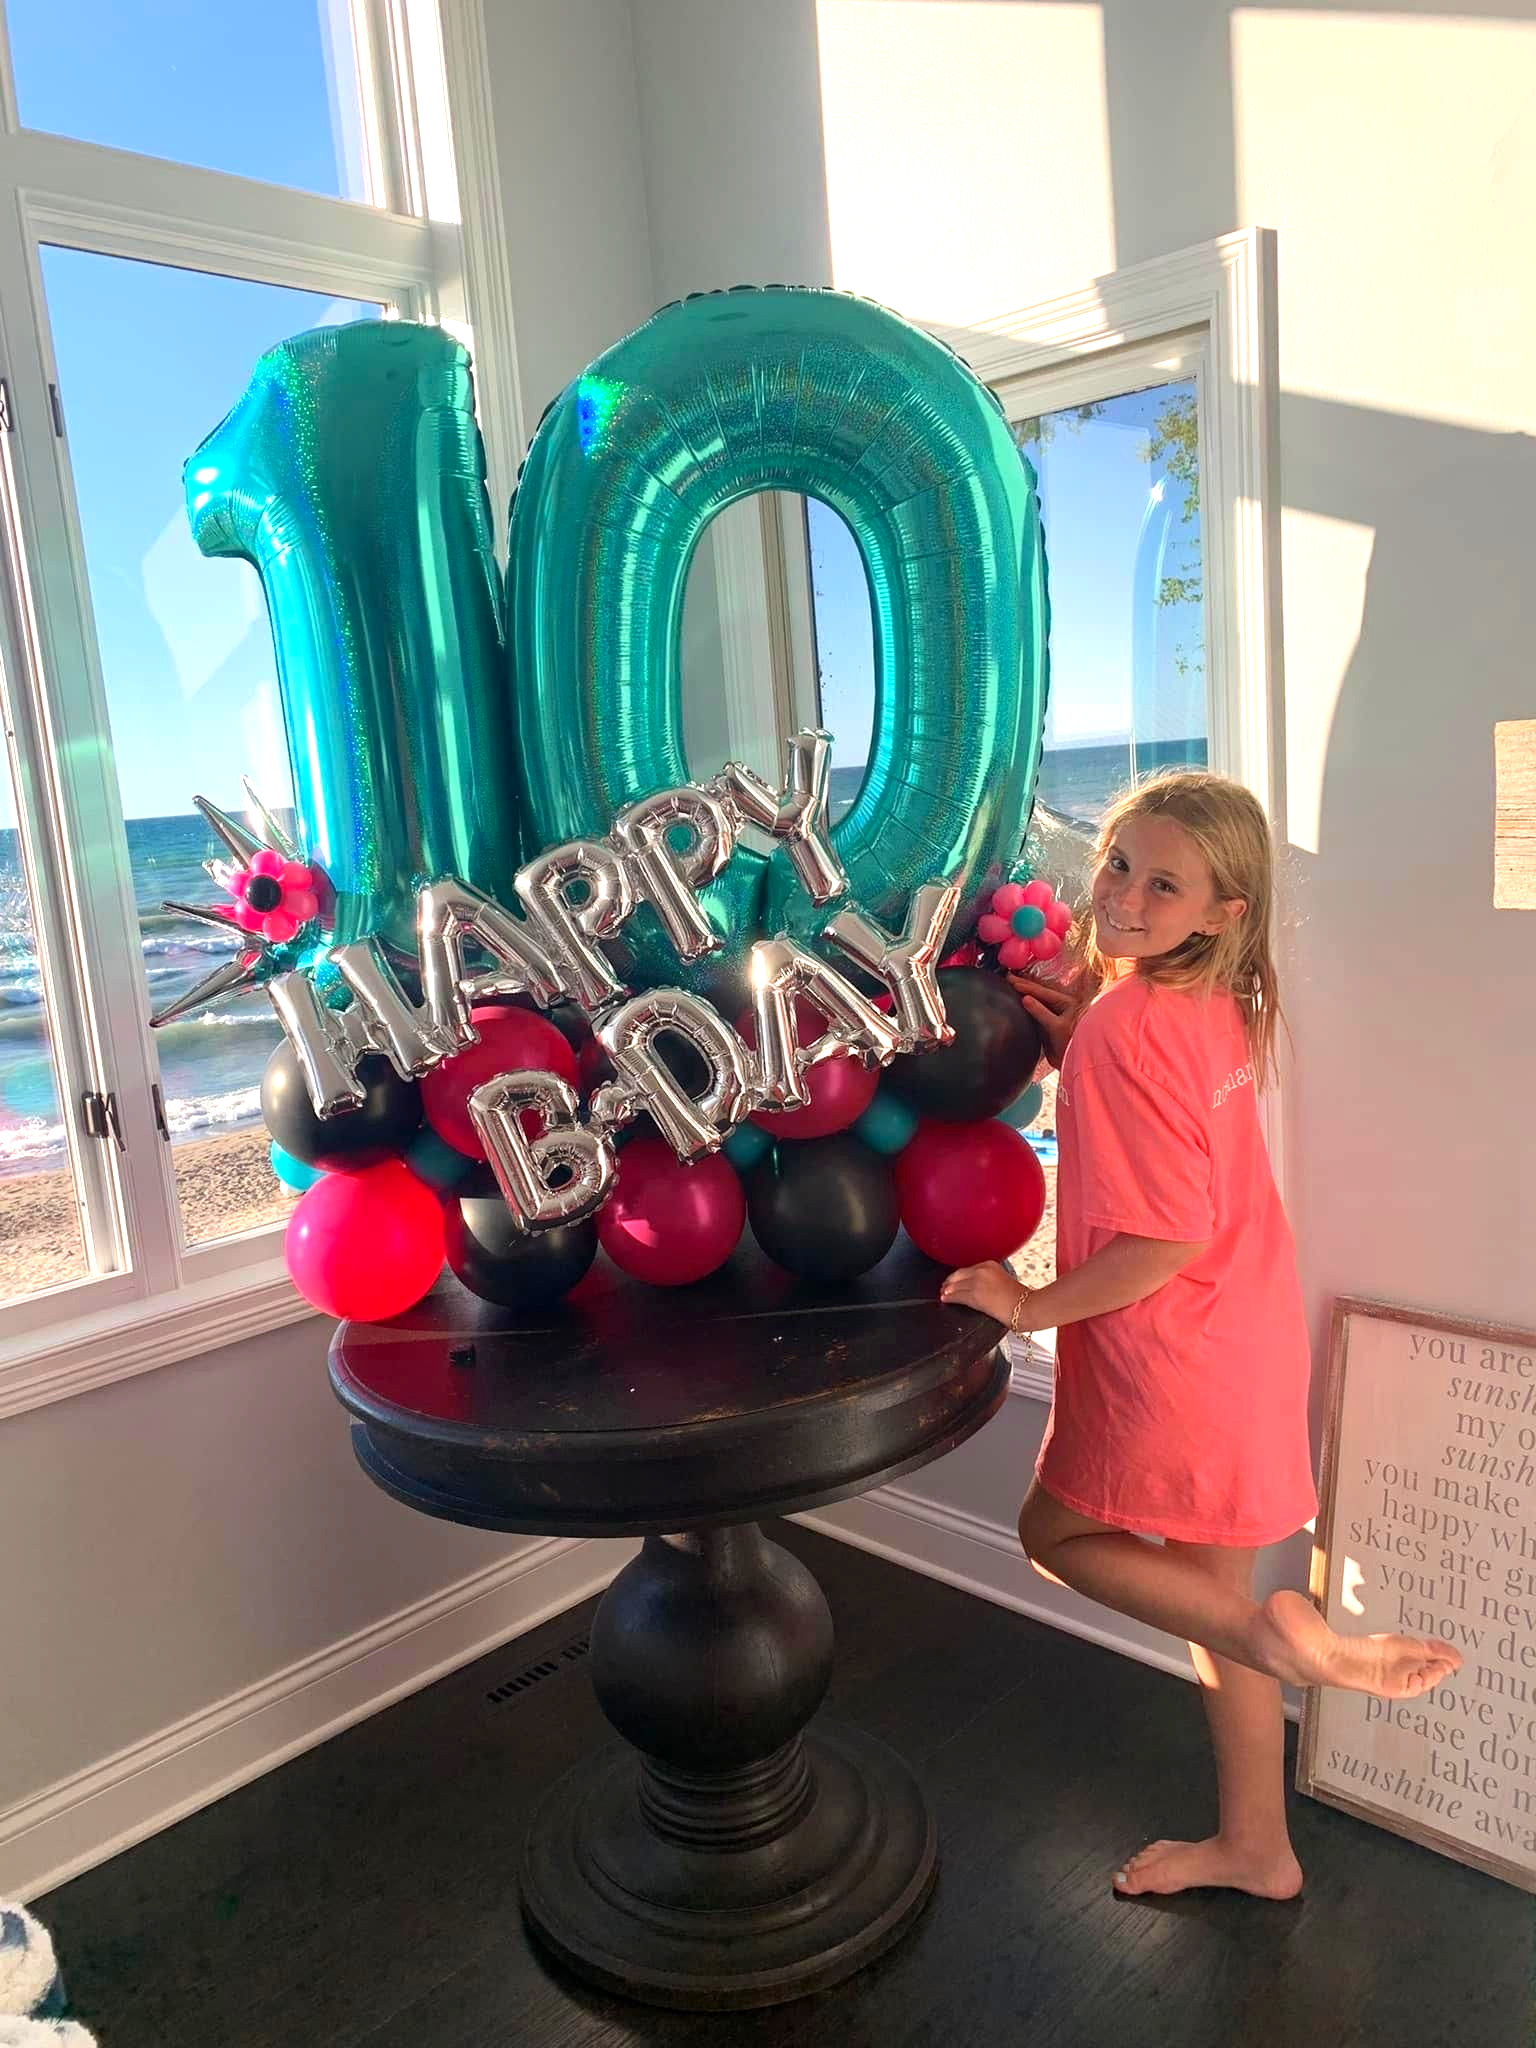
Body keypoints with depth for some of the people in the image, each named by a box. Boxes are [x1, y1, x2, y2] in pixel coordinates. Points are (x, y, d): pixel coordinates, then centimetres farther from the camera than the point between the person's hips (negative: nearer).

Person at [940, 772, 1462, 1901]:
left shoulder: (1130, 1024, -25)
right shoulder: (1218, 1005, 2)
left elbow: (1167, 1237, -27)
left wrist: (1034, 1304, -15)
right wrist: (1079, 1034, 1)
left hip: (1173, 1354, -9)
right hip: (1246, 1334, 9)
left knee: (1057, 1530, 15)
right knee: (1209, 1587, 21)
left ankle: (1283, 1635, 1)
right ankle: (1256, 1846, 38)